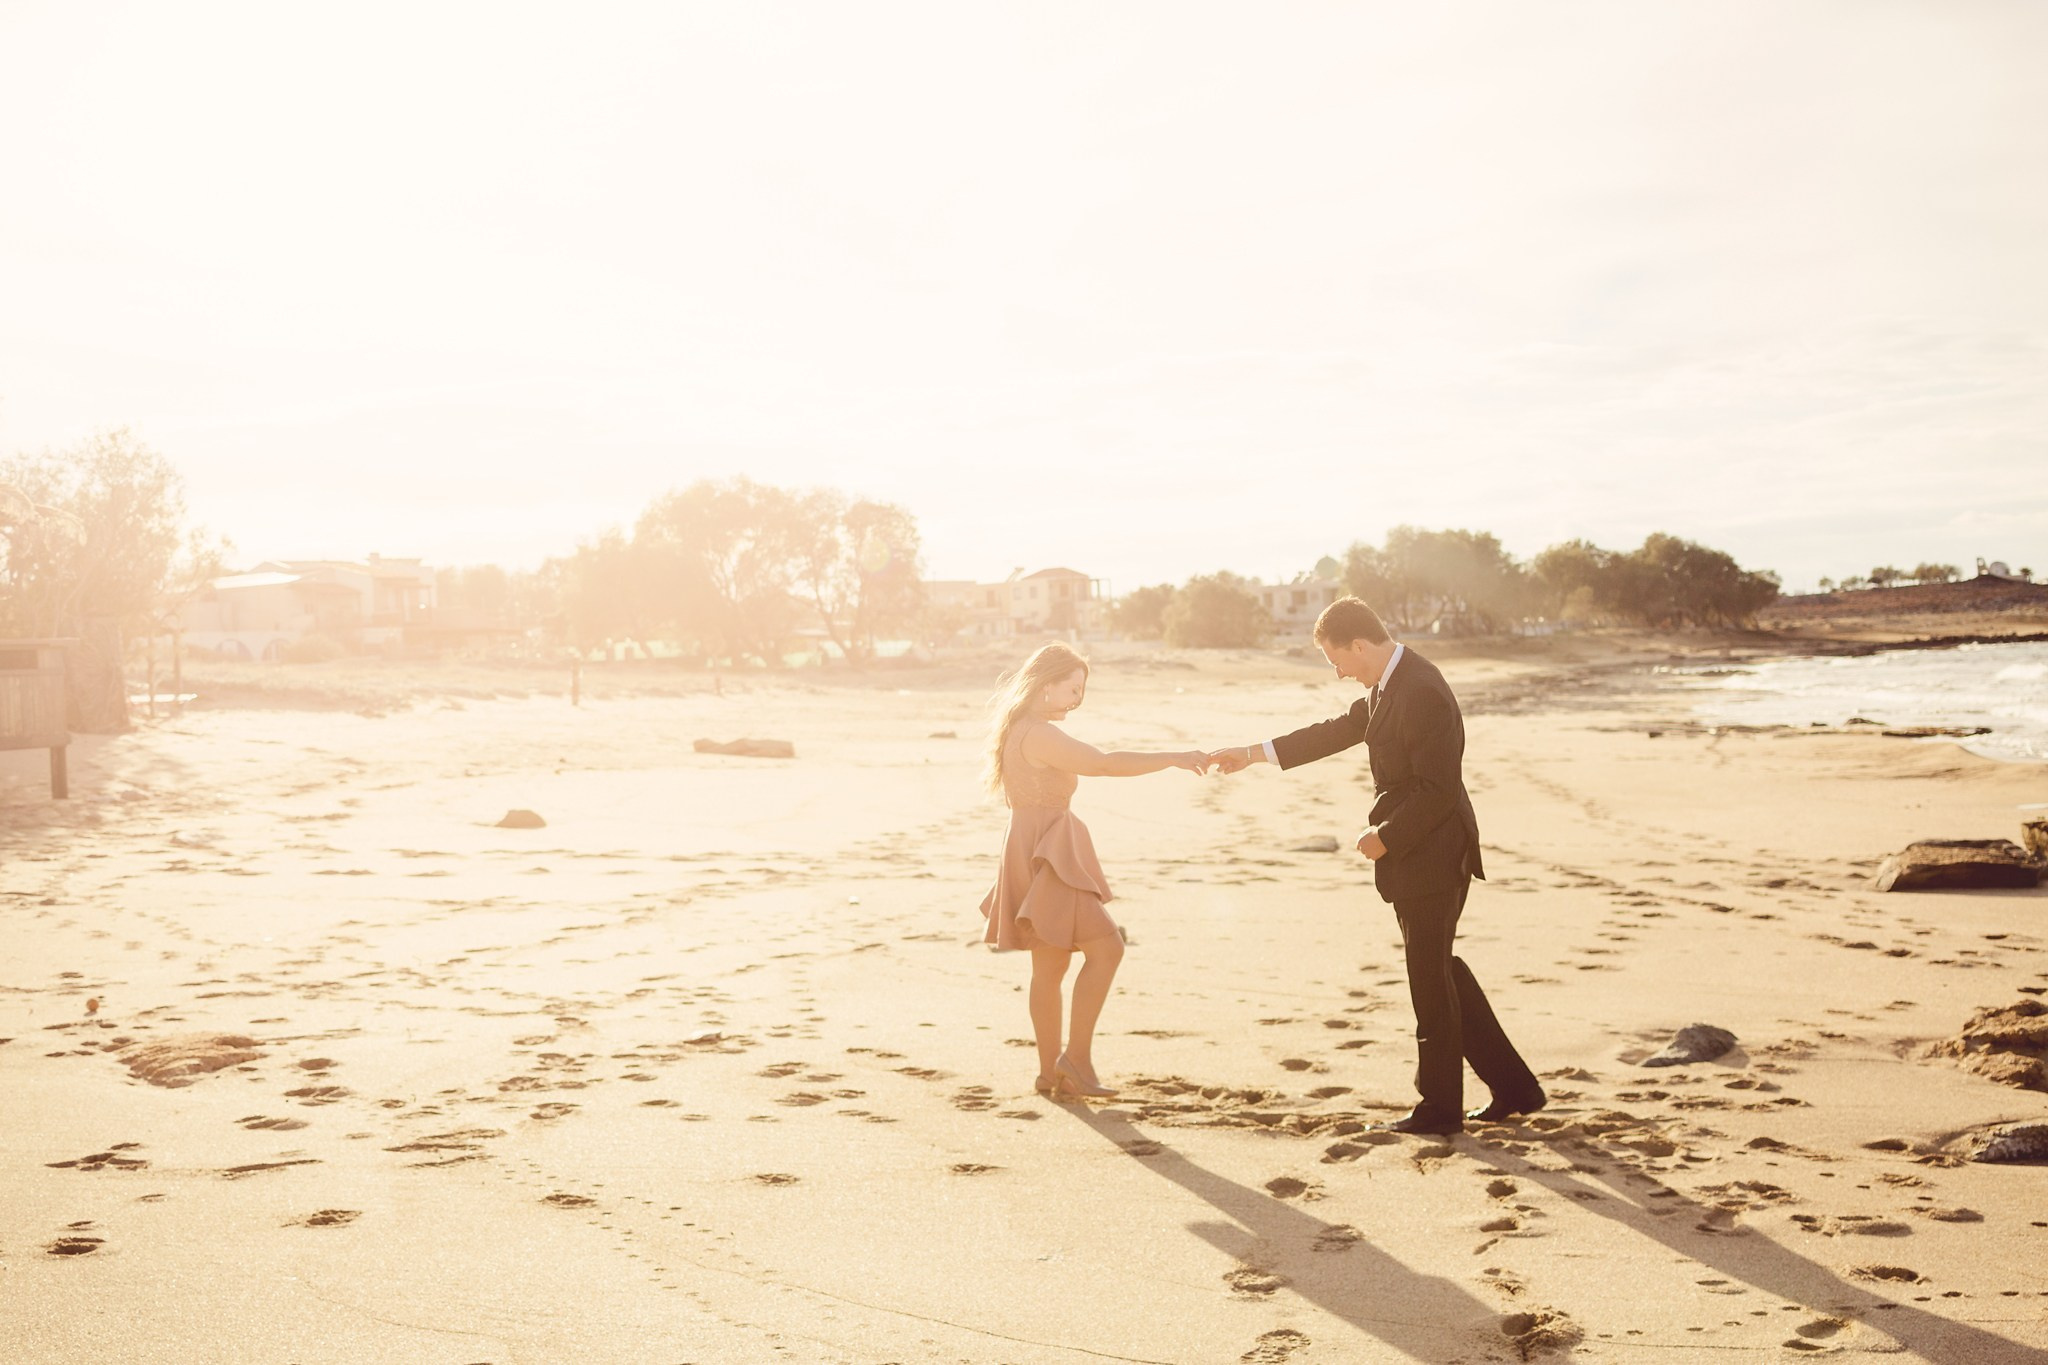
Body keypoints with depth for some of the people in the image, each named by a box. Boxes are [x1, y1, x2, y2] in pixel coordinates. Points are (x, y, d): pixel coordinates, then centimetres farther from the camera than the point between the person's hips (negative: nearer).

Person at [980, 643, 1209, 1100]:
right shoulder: (1038, 735, -19)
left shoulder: (1022, 729, 14)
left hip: (1042, 853, 11)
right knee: (1106, 946, -13)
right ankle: (1076, 1057, -9)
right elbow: (1104, 764, -25)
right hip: (1044, 856, -11)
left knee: (1051, 966, 13)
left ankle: (1051, 1071, 18)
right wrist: (1173, 759, -21)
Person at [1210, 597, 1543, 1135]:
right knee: (1438, 968, 17)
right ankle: (1513, 1086, 23)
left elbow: (1438, 789, -26)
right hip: (1418, 858, 10)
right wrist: (1253, 754, 20)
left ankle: (1440, 1107, 16)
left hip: (1431, 856, -10)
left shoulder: (1422, 693, -24)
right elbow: (1342, 728, 20)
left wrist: (1385, 837, -15)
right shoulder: (1390, 683, 8)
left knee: (1430, 976, 2)